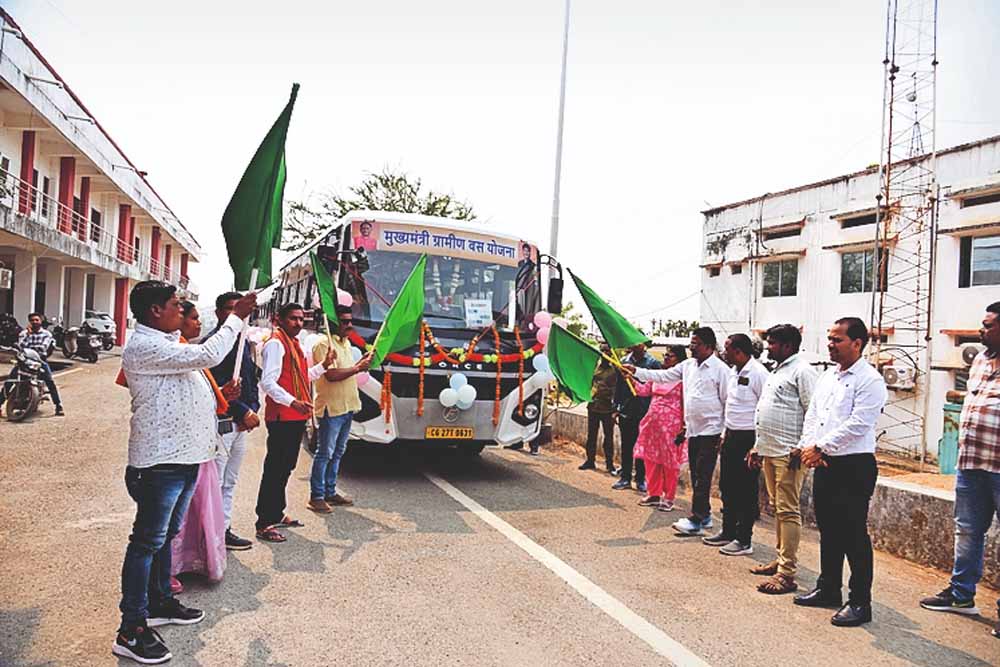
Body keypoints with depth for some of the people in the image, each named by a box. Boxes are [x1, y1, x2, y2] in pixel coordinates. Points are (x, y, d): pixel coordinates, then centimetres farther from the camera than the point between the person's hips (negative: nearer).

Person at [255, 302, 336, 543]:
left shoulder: (294, 343, 18)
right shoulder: (276, 343, -12)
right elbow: (267, 382, -21)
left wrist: (323, 366, 12)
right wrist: (293, 402, -31)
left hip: (296, 417, 10)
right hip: (281, 417, -10)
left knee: (286, 467, 17)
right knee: (274, 469, -6)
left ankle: (276, 514, 30)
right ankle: (264, 524, 0)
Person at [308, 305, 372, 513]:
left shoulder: (346, 343, 15)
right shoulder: (324, 344, -14)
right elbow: (331, 375, -23)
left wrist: (362, 362, 7)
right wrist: (357, 368, -18)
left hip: (347, 406, 9)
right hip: (331, 408, -9)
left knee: (337, 453, 16)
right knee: (325, 453, -2)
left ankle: (330, 492, 26)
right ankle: (316, 496, 6)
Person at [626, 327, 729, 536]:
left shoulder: (720, 369, -10)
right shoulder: (688, 365, 11)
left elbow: (727, 402, -10)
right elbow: (663, 376, 14)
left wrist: (724, 435, -12)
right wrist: (636, 372, 5)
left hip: (710, 431, -7)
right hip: (693, 430, 8)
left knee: (702, 477, -5)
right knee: (696, 475, 13)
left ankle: (696, 521, -1)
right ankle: (705, 515, 25)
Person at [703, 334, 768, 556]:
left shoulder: (758, 373, -16)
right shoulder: (734, 372, 12)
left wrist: (758, 445, -18)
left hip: (748, 438, -9)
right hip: (731, 436, 9)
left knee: (747, 491, 1)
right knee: (727, 487, 16)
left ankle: (744, 540, 11)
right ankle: (728, 532, 29)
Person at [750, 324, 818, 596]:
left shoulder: (802, 371, -11)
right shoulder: (776, 371, 19)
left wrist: (802, 448, -21)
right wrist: (758, 446, 22)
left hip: (788, 454, -10)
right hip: (769, 452, 10)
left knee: (788, 512, -6)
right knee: (777, 509, 16)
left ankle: (787, 573, -2)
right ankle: (781, 559, 27)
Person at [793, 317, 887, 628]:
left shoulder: (870, 381, -12)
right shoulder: (827, 376, 13)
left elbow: (857, 425, -20)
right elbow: (812, 414, 13)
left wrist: (820, 447, -15)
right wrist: (808, 446, -3)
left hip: (854, 466, -8)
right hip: (824, 464, 8)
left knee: (853, 534, -1)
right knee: (828, 530, 17)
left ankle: (860, 603, 11)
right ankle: (828, 588, 31)